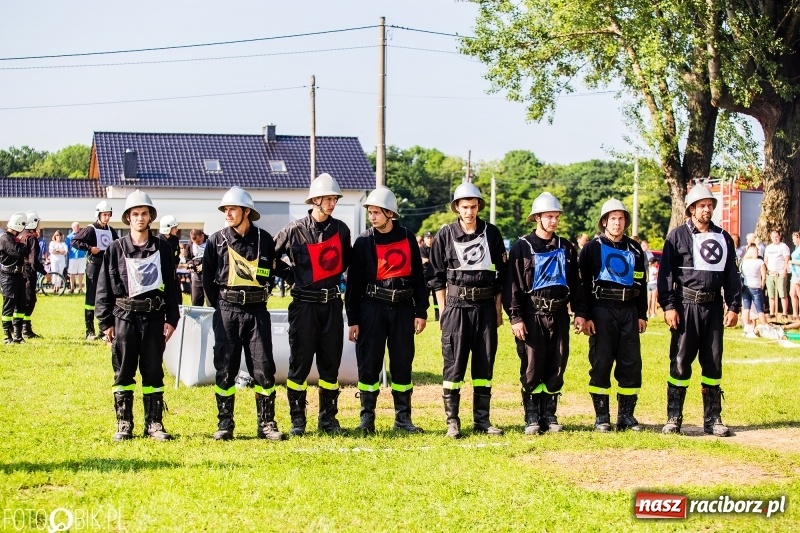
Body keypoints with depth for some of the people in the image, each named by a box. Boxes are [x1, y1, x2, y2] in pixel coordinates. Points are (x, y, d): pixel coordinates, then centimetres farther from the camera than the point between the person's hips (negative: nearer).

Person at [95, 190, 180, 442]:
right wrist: (106, 322, -2)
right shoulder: (116, 249, 2)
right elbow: (104, 288, 2)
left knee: (153, 372, 4)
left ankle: (154, 423, 11)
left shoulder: (163, 249, 6)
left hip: (154, 317, 1)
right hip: (125, 316, -1)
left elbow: (171, 287, 8)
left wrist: (171, 319, 2)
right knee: (123, 373, 3)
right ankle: (124, 425, 10)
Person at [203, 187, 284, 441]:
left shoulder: (265, 240, 2)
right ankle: (225, 425, 10)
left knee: (263, 368, -1)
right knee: (225, 369, 2)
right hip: (227, 311, 0)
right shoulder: (216, 241, 2)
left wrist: (260, 297, 8)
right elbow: (207, 279, 7)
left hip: (257, 311, 0)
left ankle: (266, 423, 8)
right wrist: (220, 306, 5)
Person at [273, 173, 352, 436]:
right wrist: (291, 276, 1)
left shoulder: (341, 229, 5)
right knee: (300, 363, 0)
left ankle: (328, 418, 16)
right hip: (304, 304, -3)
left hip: (332, 303, 3)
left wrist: (334, 277, 10)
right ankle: (297, 419, 8)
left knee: (330, 363, 7)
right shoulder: (295, 230, -6)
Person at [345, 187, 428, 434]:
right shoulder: (364, 242, 0)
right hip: (372, 308, -1)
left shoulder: (408, 239, 5)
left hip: (403, 308, 2)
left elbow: (418, 276, 9)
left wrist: (421, 312, 4)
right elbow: (353, 283, 1)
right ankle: (367, 419, 7)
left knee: (402, 364, 6)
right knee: (369, 364, -2)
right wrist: (353, 320, -3)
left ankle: (403, 419, 14)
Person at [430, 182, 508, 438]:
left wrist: (498, 308, 6)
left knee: (485, 364, 6)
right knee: (453, 363, -3)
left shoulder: (492, 233, 5)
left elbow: (501, 273, 9)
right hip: (456, 305, -2)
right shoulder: (446, 234, 1)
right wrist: (443, 310, -1)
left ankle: (482, 420, 13)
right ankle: (452, 421, 3)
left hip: (485, 305, 2)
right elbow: (438, 276, 4)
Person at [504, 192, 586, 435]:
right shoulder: (522, 247, -1)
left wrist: (580, 312, 7)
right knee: (532, 367, -3)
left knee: (556, 368, 5)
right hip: (532, 315, -4)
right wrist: (515, 317, -11)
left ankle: (549, 415, 15)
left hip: (559, 314, 4)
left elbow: (575, 283, 15)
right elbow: (513, 285, -4)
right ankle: (532, 418, 4)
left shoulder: (566, 248, 11)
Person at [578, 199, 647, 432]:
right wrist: (586, 316, -10)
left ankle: (626, 415, 13)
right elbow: (583, 283, -4)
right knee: (601, 362, -3)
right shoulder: (593, 248, 0)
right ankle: (601, 417, 5)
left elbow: (641, 283, 17)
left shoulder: (634, 249, 13)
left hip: (629, 311, 4)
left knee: (631, 363, 3)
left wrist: (642, 315, 11)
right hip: (602, 310, -4)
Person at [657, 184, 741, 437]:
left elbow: (732, 274, 14)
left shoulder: (723, 238, 12)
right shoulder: (678, 236, 0)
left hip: (713, 306, 4)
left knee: (713, 363, 7)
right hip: (686, 305, -4)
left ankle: (712, 419, 13)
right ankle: (673, 418, 3)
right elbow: (665, 273, -4)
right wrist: (668, 306, -11)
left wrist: (734, 306, 6)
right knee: (680, 361, -3)